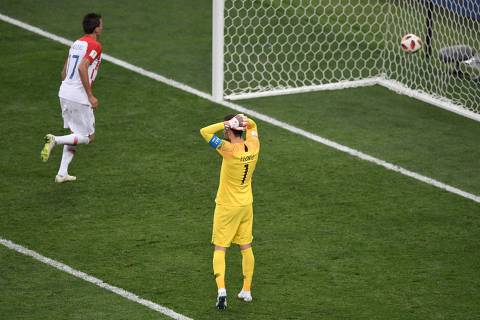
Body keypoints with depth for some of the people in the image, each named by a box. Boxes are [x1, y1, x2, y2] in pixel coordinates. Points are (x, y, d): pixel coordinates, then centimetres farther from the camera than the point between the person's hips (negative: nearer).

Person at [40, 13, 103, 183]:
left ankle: (62, 173, 13)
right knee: (88, 137, 3)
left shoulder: (76, 44, 15)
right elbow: (82, 68, -24)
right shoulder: (94, 46, -11)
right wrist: (90, 96, -20)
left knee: (75, 133, 18)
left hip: (64, 92, 8)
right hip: (79, 97, -8)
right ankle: (55, 140, -17)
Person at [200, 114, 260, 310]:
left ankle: (221, 290, -16)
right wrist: (244, 120, -6)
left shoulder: (229, 149, -24)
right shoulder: (253, 146, -6)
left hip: (227, 207, -6)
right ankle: (246, 291, 22)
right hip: (246, 205, 6)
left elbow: (205, 131, -27)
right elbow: (253, 126, 16)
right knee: (246, 247, 15)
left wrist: (227, 123, -23)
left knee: (220, 249, 0)